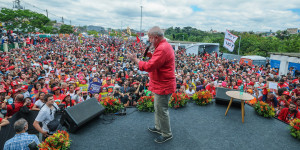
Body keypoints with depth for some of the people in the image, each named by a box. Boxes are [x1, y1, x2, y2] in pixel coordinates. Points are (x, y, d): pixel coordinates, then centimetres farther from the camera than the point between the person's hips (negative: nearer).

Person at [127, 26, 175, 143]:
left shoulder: (162, 49, -25)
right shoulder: (164, 45, 12)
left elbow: (149, 66, -27)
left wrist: (135, 60, -16)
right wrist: (151, 56, 4)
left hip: (163, 86, -11)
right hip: (161, 84, 11)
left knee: (161, 110, 4)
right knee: (158, 108, 24)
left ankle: (167, 134, 23)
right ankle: (159, 127, 43)